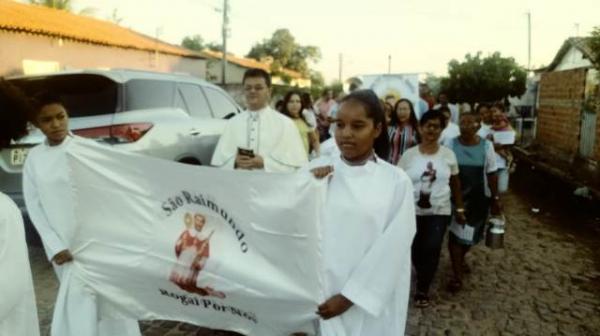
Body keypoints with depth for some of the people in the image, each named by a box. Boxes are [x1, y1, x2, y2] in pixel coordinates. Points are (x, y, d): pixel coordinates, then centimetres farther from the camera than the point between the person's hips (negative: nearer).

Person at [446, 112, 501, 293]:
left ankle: (460, 259, 44)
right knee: (455, 234, 1)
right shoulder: (451, 144, -9)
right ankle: (457, 275, 10)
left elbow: (491, 175, 0)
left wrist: (495, 199, 2)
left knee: (471, 234, 17)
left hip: (478, 198, 2)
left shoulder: (486, 146, -6)